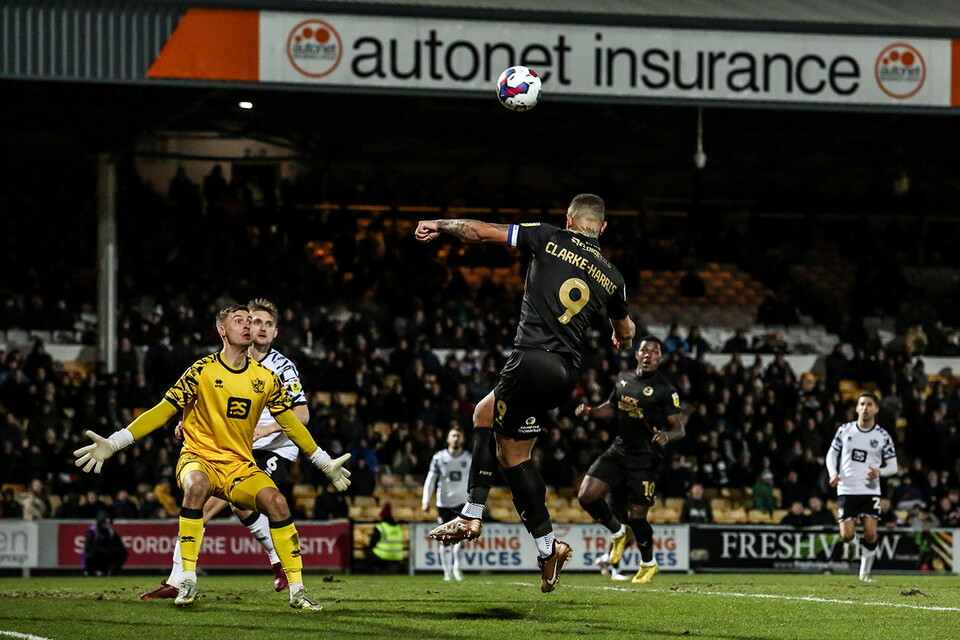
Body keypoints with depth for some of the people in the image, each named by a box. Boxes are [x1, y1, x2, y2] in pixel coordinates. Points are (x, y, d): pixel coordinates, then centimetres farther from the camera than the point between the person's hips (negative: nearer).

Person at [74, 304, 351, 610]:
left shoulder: (265, 378, 5)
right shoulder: (202, 371, -6)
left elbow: (291, 424, 18)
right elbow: (162, 412, -5)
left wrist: (326, 464, 22)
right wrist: (112, 444, -13)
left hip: (240, 466, 3)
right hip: (200, 458, -3)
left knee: (276, 501, -24)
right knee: (196, 485, -38)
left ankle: (297, 590, -13)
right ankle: (188, 582, -32)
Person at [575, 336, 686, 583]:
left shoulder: (665, 389, -10)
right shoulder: (623, 379, 8)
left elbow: (679, 428, -12)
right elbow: (611, 408, 22)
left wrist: (667, 435, -34)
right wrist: (590, 412, 2)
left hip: (646, 459, -6)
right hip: (619, 450, 6)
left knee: (636, 516, -3)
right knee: (587, 496, -8)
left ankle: (649, 563, 24)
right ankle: (618, 532, 19)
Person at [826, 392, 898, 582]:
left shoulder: (883, 436, 3)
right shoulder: (845, 430, 5)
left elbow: (893, 466, 7)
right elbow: (832, 454, 13)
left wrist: (879, 472, -14)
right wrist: (833, 474, -6)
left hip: (870, 490, 0)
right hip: (847, 489, 0)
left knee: (870, 534, -12)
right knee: (847, 536, -7)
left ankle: (865, 572, 5)